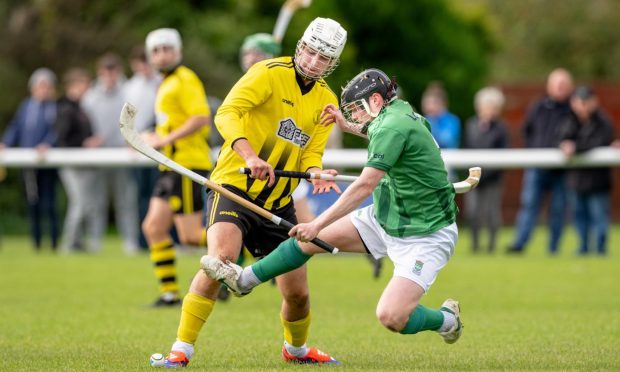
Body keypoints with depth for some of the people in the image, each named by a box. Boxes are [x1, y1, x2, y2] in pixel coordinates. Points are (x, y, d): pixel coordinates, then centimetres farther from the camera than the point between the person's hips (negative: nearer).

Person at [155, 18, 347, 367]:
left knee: (297, 292, 7)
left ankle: (297, 348, 39)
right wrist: (249, 156, -37)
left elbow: (311, 153, 10)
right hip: (234, 184, -6)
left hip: (279, 201, 6)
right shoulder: (270, 73, -10)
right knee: (221, 258, -30)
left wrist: (316, 174, -14)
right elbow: (226, 113, -22)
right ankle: (181, 349, -22)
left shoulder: (326, 101, 9)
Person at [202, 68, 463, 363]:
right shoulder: (399, 112, 4)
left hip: (426, 236, -10)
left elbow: (365, 186, -28)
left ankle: (446, 319, 8)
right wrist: (347, 126, 23)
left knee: (391, 316, -22)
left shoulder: (393, 126, -24)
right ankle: (244, 279, 22)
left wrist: (318, 225, -26)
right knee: (311, 237, 7)